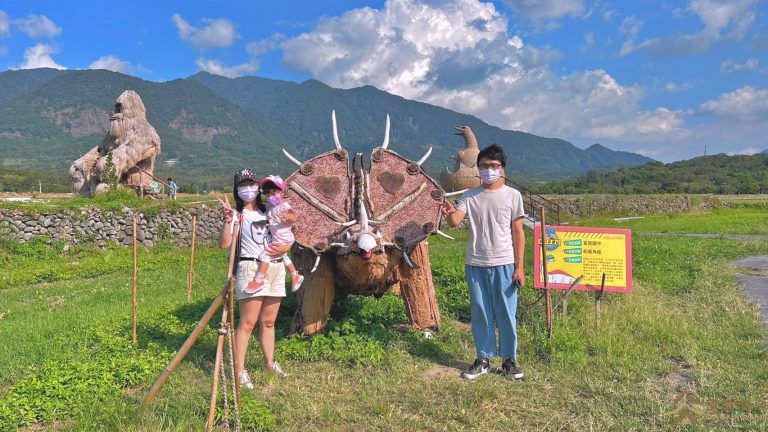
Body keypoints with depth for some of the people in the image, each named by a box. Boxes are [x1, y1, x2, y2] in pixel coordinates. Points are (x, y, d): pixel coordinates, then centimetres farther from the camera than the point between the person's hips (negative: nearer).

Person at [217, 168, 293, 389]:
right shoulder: (236, 214, 0)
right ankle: (239, 370, -1)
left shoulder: (268, 212, 15)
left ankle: (270, 361, 26)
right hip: (251, 269, -5)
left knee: (268, 321, 14)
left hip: (276, 268, 5)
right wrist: (227, 220, -24)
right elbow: (224, 244, -13)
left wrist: (285, 247, -4)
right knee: (247, 323, -7)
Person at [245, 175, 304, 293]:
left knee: (265, 255, -17)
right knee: (283, 257, 27)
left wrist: (288, 216, -57)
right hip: (275, 238, 10)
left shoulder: (284, 206, -22)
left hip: (283, 240, -10)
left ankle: (258, 280, -11)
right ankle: (295, 276, 44)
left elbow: (294, 217, -35)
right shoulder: (268, 206, 3)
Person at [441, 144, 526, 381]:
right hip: (475, 264, 2)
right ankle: (483, 359, 22)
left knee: (506, 313, 5)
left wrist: (519, 267, -3)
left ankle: (509, 360, 20)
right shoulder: (470, 196, 5)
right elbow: (455, 221, -9)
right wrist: (449, 213, -33)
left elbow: (518, 233, 2)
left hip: (504, 264, -2)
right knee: (480, 313, 10)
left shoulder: (512, 195, 2)